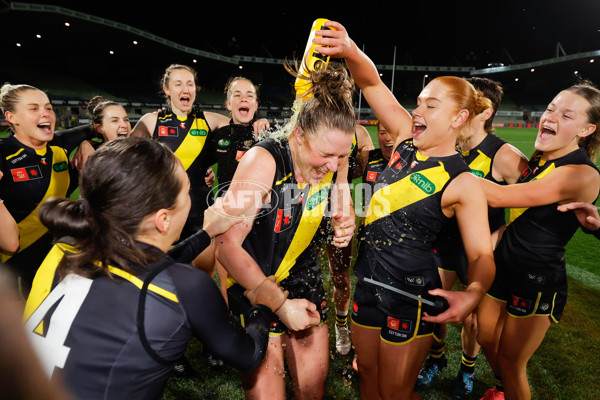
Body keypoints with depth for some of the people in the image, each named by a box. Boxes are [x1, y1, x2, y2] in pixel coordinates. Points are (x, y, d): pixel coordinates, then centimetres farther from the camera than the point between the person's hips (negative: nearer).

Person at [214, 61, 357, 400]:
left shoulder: (335, 159, -8)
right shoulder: (263, 160, -25)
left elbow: (342, 207, 9)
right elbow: (228, 246, -23)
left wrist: (346, 225, -17)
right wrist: (280, 306, -19)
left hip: (303, 276, 5)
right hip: (252, 280, -4)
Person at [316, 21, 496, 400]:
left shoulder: (463, 183, -15)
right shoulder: (407, 141, -1)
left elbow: (482, 254, -14)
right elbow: (372, 85, -7)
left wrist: (472, 293, -35)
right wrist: (352, 52, -27)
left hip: (410, 296, -5)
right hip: (368, 279, 5)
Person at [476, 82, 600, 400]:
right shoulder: (537, 160, 2)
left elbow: (498, 197, -29)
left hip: (537, 281, -7)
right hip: (503, 264, 7)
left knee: (510, 361, 11)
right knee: (486, 339, 23)